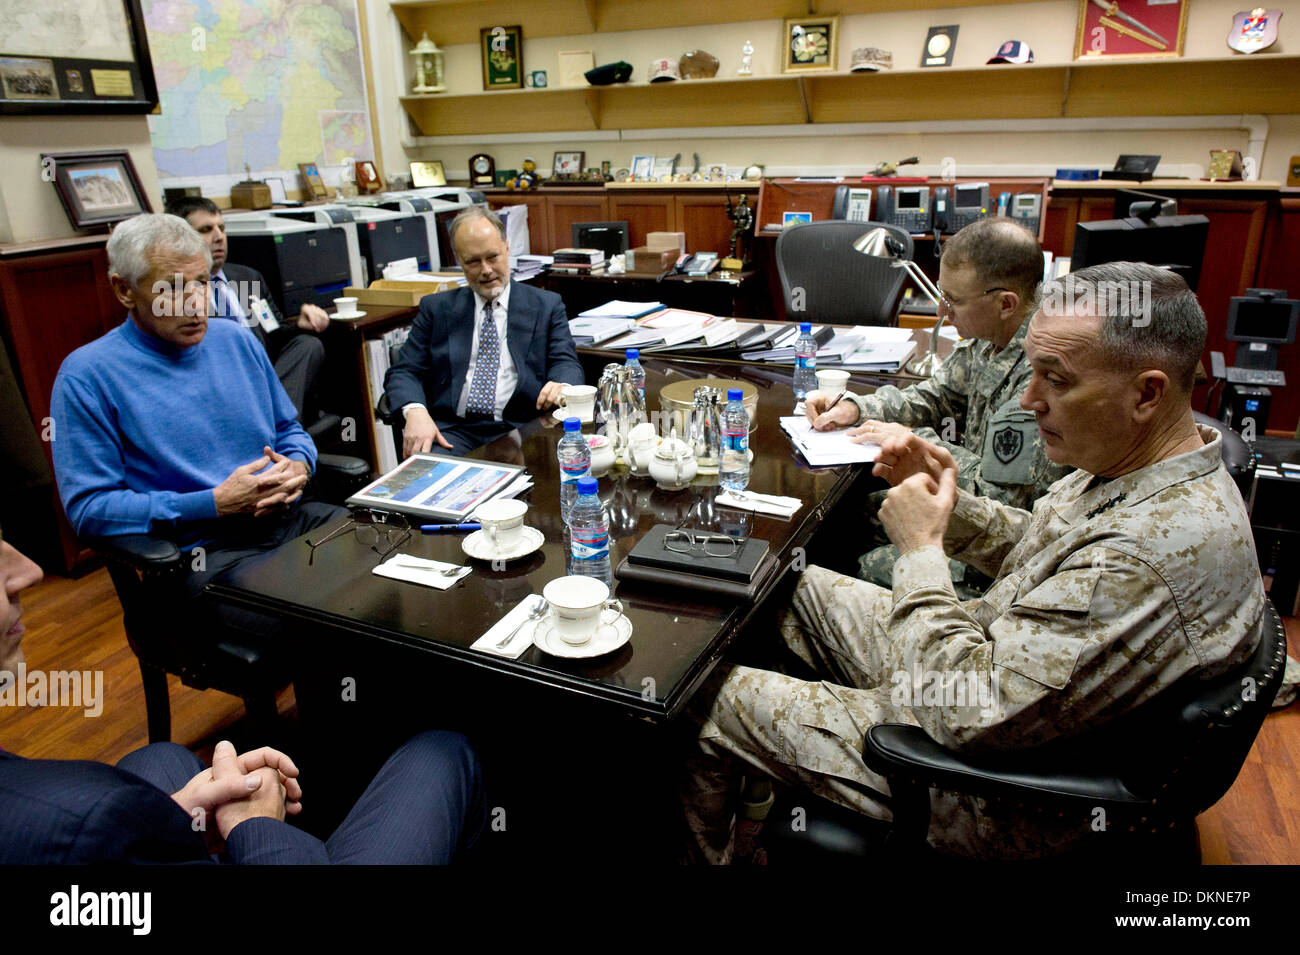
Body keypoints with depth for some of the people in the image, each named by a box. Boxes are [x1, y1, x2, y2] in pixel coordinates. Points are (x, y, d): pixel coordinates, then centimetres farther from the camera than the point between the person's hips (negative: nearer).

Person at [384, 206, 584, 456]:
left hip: (518, 430, 0)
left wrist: (561, 386, -21)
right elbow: (404, 372, 10)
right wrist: (415, 411, -14)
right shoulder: (436, 308, 16)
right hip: (452, 431, 1)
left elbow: (566, 363, 6)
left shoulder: (546, 306, 14)